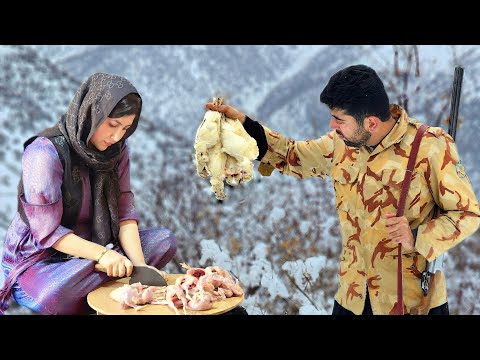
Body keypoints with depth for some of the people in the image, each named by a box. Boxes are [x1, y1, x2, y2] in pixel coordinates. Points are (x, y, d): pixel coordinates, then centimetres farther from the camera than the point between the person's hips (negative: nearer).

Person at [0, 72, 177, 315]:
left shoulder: (116, 150, 0)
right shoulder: (46, 152, -21)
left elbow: (124, 211, -5)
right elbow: (47, 231, -23)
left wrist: (139, 263, -20)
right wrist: (101, 254, -34)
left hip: (90, 248, 6)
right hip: (37, 258, -6)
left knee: (165, 240, -9)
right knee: (56, 296, -40)